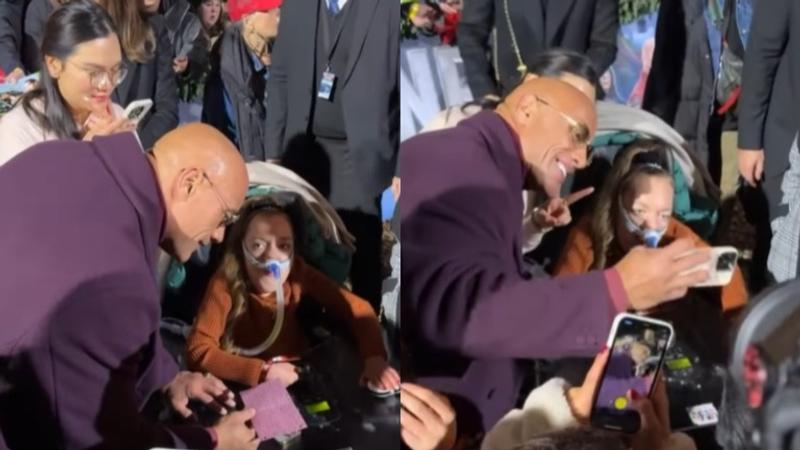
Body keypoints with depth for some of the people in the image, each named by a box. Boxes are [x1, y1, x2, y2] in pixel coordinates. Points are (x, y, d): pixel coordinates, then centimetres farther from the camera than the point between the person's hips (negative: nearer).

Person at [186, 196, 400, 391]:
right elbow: (198, 351, -25)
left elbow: (357, 308, -13)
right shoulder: (226, 283, -21)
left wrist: (374, 357, -31)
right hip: (245, 386, -4)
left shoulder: (298, 273, -13)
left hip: (296, 379, 4)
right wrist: (262, 371, -34)